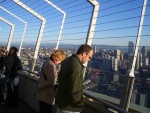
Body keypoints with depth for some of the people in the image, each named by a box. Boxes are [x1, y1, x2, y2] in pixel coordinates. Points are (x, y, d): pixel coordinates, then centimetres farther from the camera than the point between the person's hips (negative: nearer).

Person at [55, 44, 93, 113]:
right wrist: (79, 104, -13)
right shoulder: (76, 66, -26)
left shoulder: (67, 61, 5)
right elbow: (74, 89, -28)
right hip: (69, 105, -9)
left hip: (61, 101, 9)